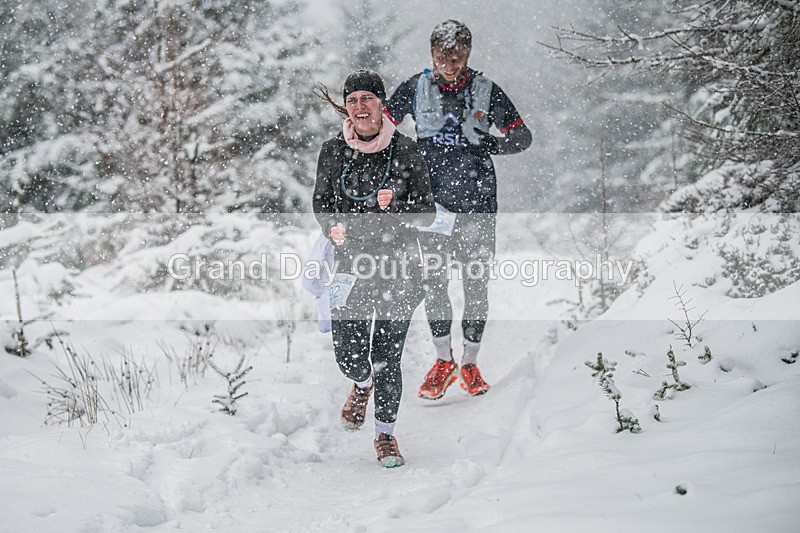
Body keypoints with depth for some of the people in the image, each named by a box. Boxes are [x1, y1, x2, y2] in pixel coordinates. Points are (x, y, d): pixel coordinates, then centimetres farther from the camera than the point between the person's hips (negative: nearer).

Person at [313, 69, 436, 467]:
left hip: (398, 263, -1)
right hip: (351, 262, 2)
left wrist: (395, 206, -19)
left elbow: (427, 213, 1)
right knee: (349, 355, -2)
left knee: (386, 358, -2)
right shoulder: (333, 151, 2)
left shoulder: (406, 151, -3)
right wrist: (332, 228, -7)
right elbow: (321, 202, 14)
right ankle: (362, 385, 36)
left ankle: (385, 435, 20)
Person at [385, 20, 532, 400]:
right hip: (432, 200, 1)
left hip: (477, 201, 0)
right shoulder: (415, 88, 1)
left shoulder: (486, 91, -1)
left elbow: (522, 136, 4)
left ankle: (470, 363, 16)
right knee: (434, 281, 0)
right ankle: (443, 361, 16)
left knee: (476, 282, 3)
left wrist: (491, 145, -12)